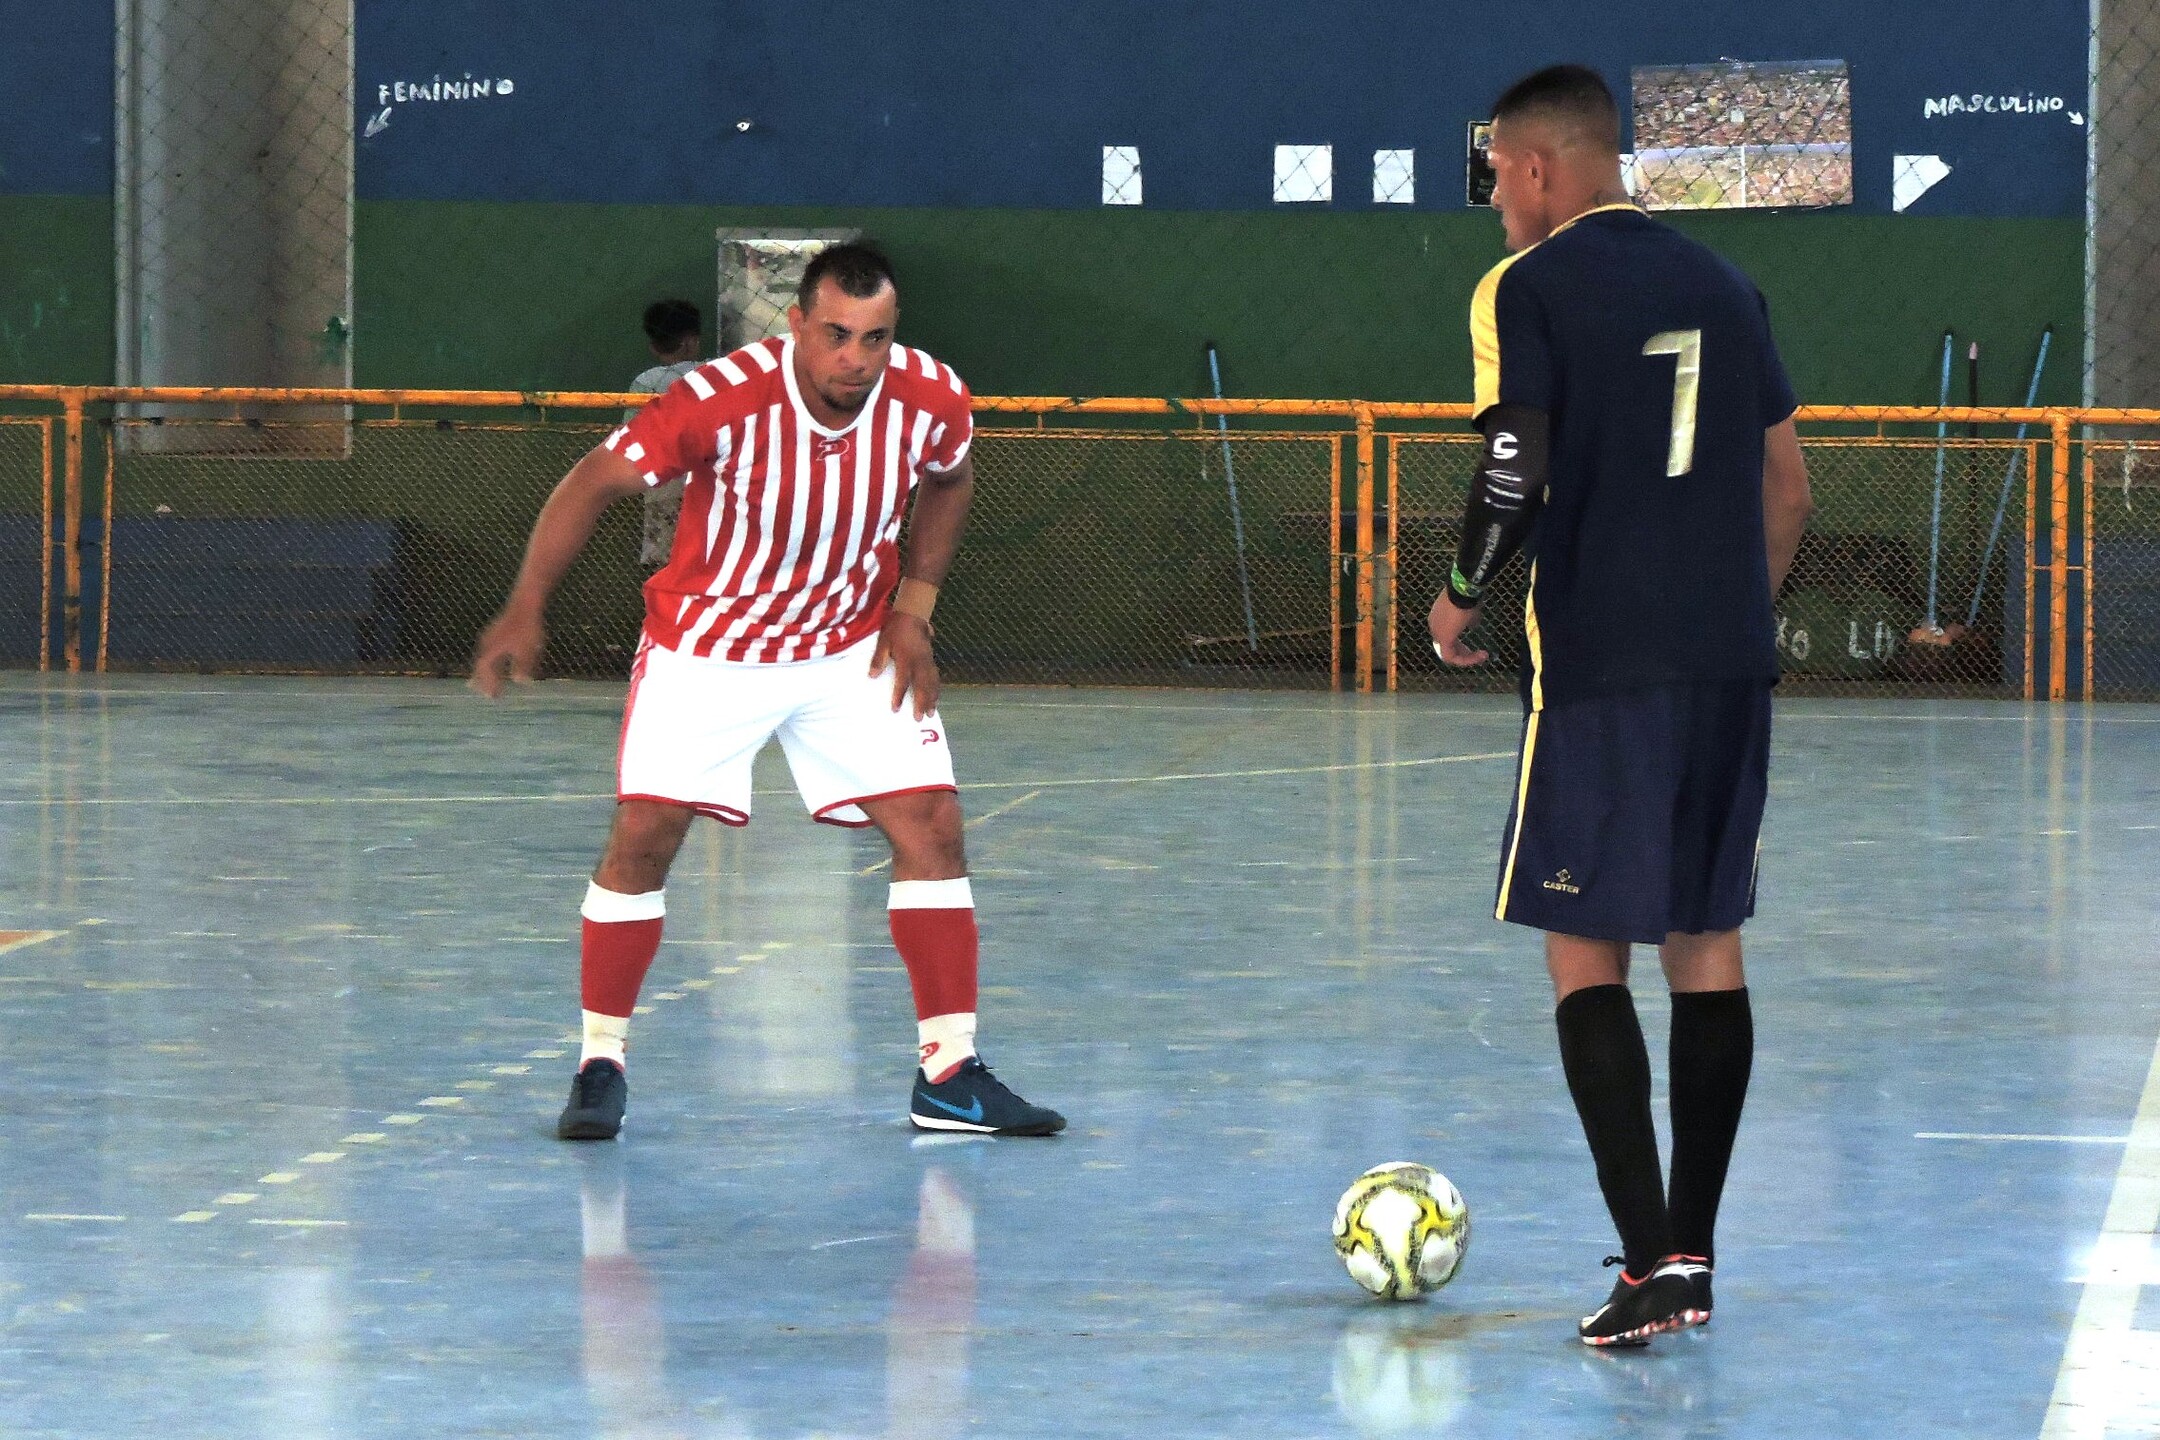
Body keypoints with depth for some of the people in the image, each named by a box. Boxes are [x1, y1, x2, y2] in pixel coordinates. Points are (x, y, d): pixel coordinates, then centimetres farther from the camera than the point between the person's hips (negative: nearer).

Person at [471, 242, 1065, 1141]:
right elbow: (596, 482, -21)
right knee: (643, 835, -11)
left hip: (854, 648, 3)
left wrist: (912, 608, -2)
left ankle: (950, 1076, 0)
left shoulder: (932, 402, -17)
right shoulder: (723, 400, -29)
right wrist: (527, 607, -31)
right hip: (707, 646, -3)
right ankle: (601, 1066, 5)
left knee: (932, 824, -7)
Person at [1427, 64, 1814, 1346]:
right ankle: (1691, 1255, 14)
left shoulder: (1529, 289, -5)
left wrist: (1463, 596, 2)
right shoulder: (1722, 287, 14)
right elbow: (1789, 489, 15)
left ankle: (1652, 1259, -12)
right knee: (1707, 943, 11)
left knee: (1585, 949, -1)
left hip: (1602, 664, -6)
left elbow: (1518, 472, -14)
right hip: (1734, 661, 6)